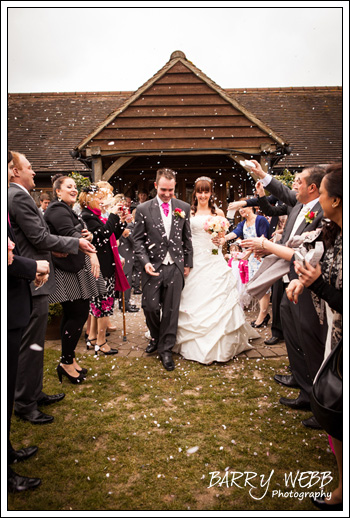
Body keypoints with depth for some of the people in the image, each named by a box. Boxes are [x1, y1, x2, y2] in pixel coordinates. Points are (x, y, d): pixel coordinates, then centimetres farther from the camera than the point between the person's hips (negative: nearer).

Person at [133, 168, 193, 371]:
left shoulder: (184, 207, 5)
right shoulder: (143, 209, 0)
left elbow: (187, 238, 10)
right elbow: (138, 239, 1)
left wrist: (188, 263, 9)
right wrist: (145, 262, -11)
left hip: (175, 267, 1)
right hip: (153, 266, -1)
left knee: (171, 310, 4)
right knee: (151, 306, 2)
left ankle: (166, 348, 20)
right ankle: (156, 337, 32)